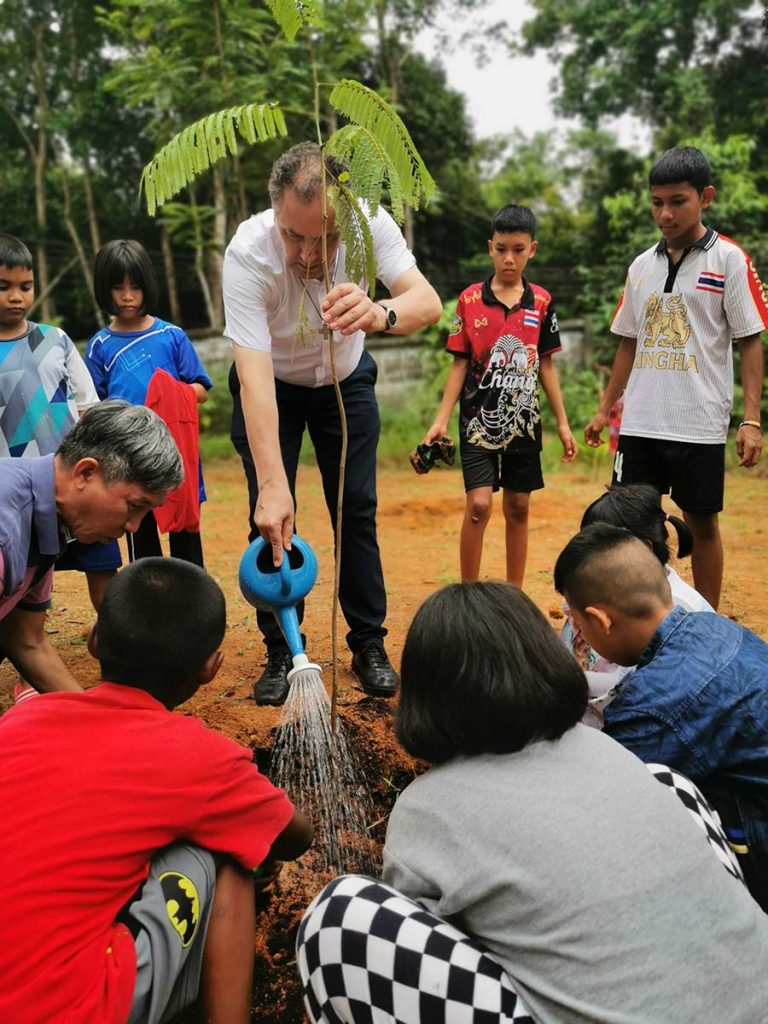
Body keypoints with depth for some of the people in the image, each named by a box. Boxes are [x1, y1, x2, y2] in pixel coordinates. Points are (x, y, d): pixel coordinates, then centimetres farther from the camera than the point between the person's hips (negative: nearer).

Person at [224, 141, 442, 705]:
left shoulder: (371, 224, -26)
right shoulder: (248, 253, -33)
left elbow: (427, 301, -39)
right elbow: (254, 374, -39)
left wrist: (380, 313, -63)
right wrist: (272, 483, -48)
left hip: (346, 379, 2)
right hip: (271, 387, -1)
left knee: (357, 509, -1)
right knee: (271, 515, -6)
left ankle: (369, 646, 13)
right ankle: (281, 653, 10)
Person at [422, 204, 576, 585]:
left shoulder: (542, 302, 4)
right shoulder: (470, 299, -2)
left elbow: (545, 365, 9)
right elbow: (459, 364, -1)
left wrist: (562, 422, 8)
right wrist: (441, 419, -7)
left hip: (523, 422, 3)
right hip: (479, 419, -3)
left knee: (518, 508, 9)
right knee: (479, 505, -12)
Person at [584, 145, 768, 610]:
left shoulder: (729, 260, -3)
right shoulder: (642, 265, 11)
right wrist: (605, 410, 15)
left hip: (699, 424, -4)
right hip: (639, 421, 5)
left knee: (703, 523, 5)